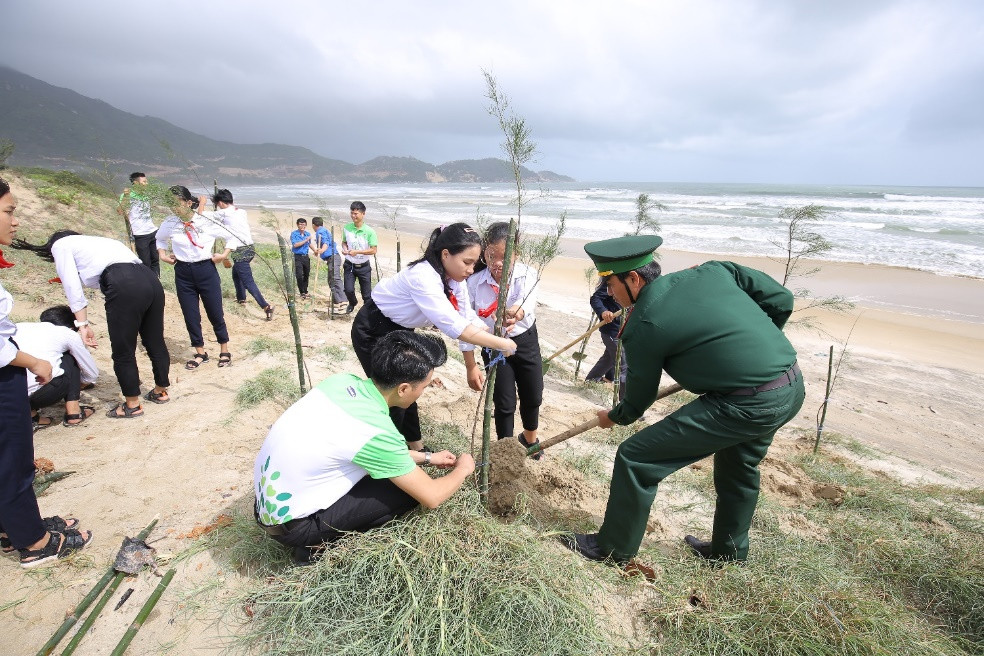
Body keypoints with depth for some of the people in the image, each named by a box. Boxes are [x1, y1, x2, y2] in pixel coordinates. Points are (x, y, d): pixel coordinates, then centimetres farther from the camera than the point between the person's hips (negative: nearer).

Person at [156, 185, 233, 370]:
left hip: (206, 270, -3)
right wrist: (163, 255, 7)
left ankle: (224, 351, 21)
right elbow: (160, 238, 20)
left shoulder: (207, 221, -9)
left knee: (215, 313, 5)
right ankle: (200, 353, 22)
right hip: (183, 273, 3)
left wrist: (224, 255, -6)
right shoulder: (169, 223, -1)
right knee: (190, 316, 7)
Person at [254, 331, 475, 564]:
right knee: (408, 489, -7)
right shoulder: (376, 430, -27)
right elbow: (432, 497, -14)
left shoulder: (342, 381, -6)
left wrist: (426, 458, 15)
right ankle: (320, 544, 2)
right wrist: (462, 469, 5)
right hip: (290, 525, -7)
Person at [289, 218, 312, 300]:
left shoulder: (308, 234, 8)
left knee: (306, 275, 10)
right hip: (298, 257, -5)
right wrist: (306, 240, -21)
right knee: (299, 275, -12)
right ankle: (302, 293, -2)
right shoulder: (294, 234, -6)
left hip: (306, 257, 5)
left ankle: (305, 292, 23)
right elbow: (295, 245, -20)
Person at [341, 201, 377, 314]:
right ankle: (352, 303, 26)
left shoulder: (369, 231, -13)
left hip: (364, 267, -2)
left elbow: (373, 250, -14)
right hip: (350, 265, 2)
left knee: (366, 293, 5)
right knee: (348, 290, -7)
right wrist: (344, 249, -10)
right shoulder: (346, 228, -4)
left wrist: (357, 251, -24)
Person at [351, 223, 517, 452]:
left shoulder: (454, 279, -10)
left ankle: (415, 446, 33)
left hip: (400, 330, 8)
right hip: (372, 332, -8)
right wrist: (502, 344, -37)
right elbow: (454, 327, -42)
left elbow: (468, 320, -10)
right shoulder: (423, 277, -36)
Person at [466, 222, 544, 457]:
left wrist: (517, 314, -66)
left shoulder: (527, 275, -21)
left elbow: (528, 306, -41)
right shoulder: (475, 281, -21)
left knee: (533, 397, 15)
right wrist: (471, 366, -16)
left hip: (526, 342, 1)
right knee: (504, 403, 3)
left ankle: (529, 438, 47)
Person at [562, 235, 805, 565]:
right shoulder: (713, 271, 6)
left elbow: (640, 398, 2)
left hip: (745, 406, -9)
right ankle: (728, 551, 52)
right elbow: (781, 300, 9)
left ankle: (613, 548, 19)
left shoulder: (642, 326, -10)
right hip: (794, 388, 9)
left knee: (635, 458, 0)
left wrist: (613, 417, 23)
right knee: (739, 466, 32)